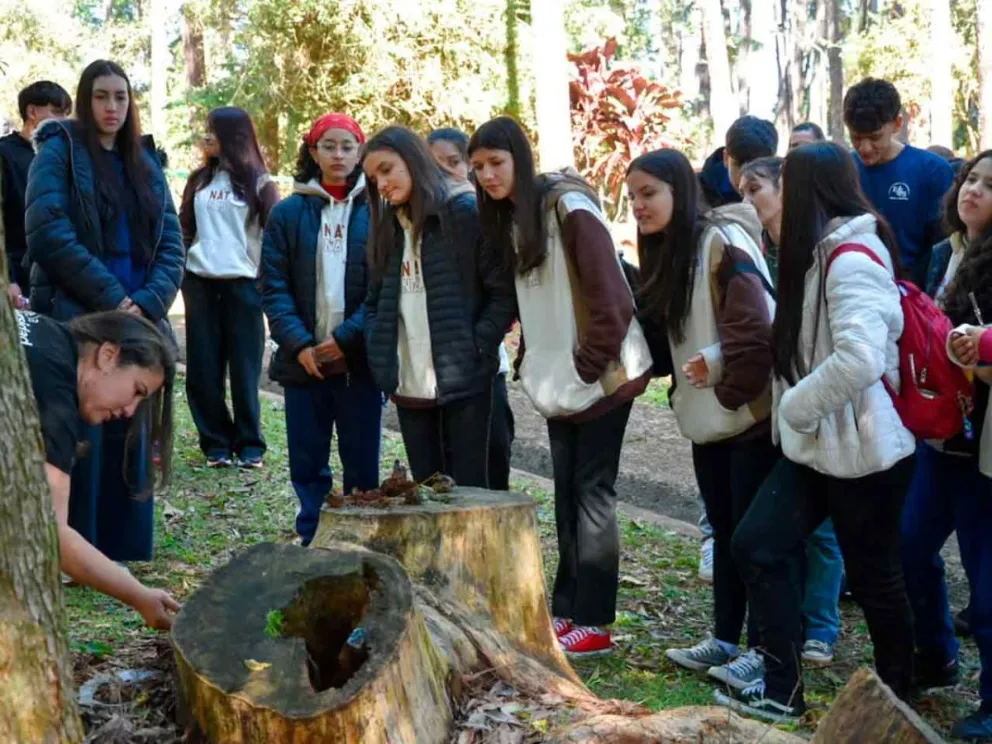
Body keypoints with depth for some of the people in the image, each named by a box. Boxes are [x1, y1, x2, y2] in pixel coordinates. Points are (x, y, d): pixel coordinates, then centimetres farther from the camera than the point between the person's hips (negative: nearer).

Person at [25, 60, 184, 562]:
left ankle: (126, 558, 17)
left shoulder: (146, 161, 14)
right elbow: (49, 232, -13)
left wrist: (147, 304, -8)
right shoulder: (60, 151, -1)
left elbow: (171, 243, 9)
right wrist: (111, 298, -15)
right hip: (75, 319, -5)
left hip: (137, 323, 5)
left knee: (131, 442, 8)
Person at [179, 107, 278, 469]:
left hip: (243, 283, -3)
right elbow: (185, 227, 16)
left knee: (244, 367, -1)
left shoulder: (258, 181, 2)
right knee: (204, 367, 2)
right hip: (200, 281, 4)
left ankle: (249, 444, 7)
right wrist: (179, 268, 6)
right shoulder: (199, 179, 13)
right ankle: (215, 442, 10)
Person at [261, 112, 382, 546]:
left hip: (360, 359, -1)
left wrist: (346, 338, -12)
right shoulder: (288, 213, 7)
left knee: (362, 463, 3)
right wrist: (299, 344, -11)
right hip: (304, 360, 2)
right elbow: (273, 286, 2)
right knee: (307, 462, 6)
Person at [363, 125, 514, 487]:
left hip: (463, 380, -6)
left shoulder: (465, 214, -5)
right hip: (408, 385, 6)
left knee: (467, 489, 0)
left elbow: (504, 291, -7)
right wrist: (378, 354, 4)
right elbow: (374, 301, 19)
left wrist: (475, 349, -13)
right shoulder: (388, 227, 14)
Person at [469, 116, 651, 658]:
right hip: (558, 383, 8)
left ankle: (593, 623, 2)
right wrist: (530, 362, 9)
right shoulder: (508, 219, 10)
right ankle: (566, 610, 19)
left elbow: (610, 296, -20)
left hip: (600, 377, -8)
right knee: (567, 493, 12)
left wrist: (590, 363, -18)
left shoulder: (568, 207, -16)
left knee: (591, 492, -4)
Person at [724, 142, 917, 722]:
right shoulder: (820, 254, 13)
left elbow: (859, 358, -32)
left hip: (864, 450, -9)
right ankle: (783, 689, 7)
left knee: (874, 577, 5)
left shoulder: (853, 258, -19)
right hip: (816, 446, 9)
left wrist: (795, 406, -20)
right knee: (757, 544, 1)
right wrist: (795, 413, 8)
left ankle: (897, 697, 25)